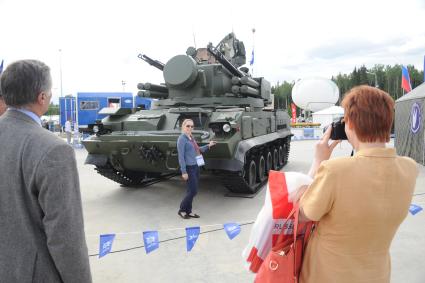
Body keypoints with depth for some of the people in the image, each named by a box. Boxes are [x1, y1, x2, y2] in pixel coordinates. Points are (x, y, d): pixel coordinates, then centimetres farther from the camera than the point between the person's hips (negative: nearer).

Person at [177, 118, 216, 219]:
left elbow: (197, 150, 24)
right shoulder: (182, 139, -11)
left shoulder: (191, 138, 13)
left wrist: (208, 145, 16)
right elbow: (181, 156, -15)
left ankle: (188, 211, 23)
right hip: (189, 168, -8)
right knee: (193, 191, -5)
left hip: (196, 167, 8)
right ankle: (182, 210, 12)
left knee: (191, 191, 12)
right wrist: (184, 172, -18)